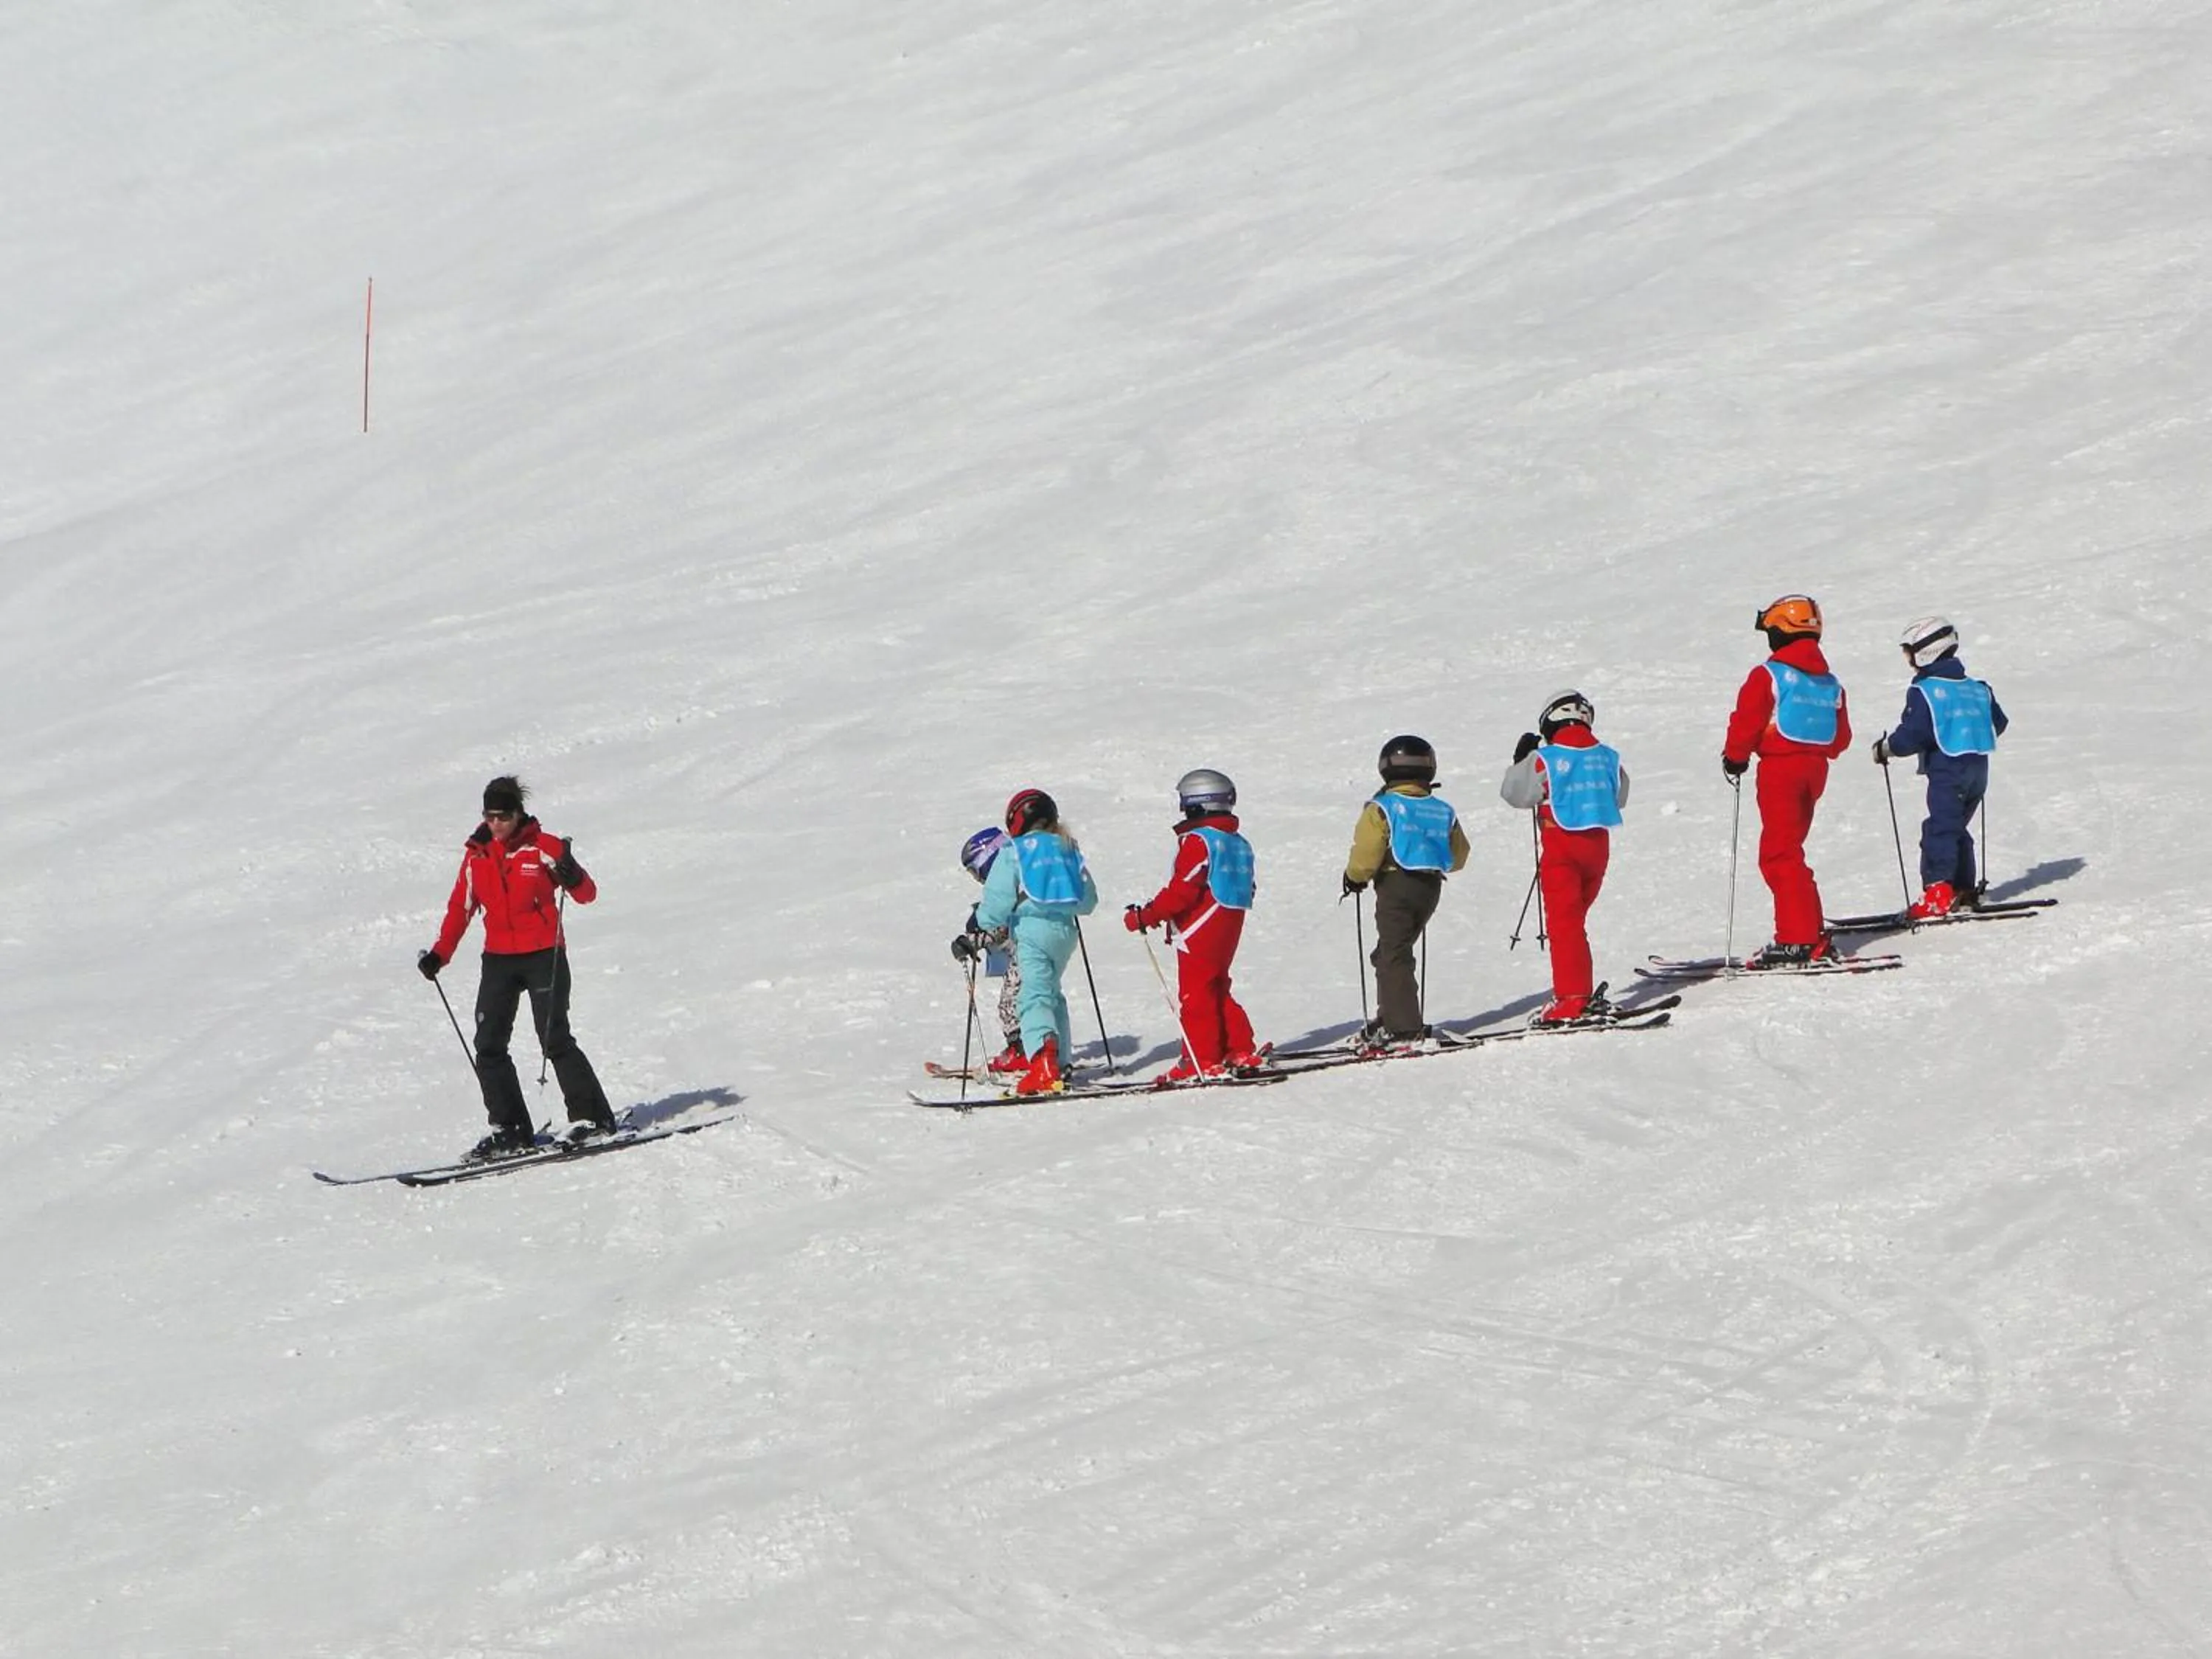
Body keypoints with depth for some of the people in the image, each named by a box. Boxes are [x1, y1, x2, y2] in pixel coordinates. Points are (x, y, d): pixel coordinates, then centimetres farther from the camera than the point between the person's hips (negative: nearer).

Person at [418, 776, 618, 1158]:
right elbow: (460, 908, 14)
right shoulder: (476, 856, 7)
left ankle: (592, 1117, -2)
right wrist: (440, 954, 5)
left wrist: (573, 877, -28)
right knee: (488, 1046, -2)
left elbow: (587, 895, -5)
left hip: (544, 956, -5)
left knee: (555, 1040, -11)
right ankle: (508, 1128, 3)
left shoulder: (543, 848, -5)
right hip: (498, 961, 5)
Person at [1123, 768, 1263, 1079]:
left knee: (1195, 994, -3)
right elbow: (1246, 888, 18)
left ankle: (1203, 1060, -4)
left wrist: (1147, 916, -16)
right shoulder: (1239, 843, 12)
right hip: (1230, 926, 9)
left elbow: (1182, 890, -21)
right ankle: (1239, 1050, 17)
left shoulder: (1197, 841, -15)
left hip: (1200, 931, -9)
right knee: (1217, 989, 18)